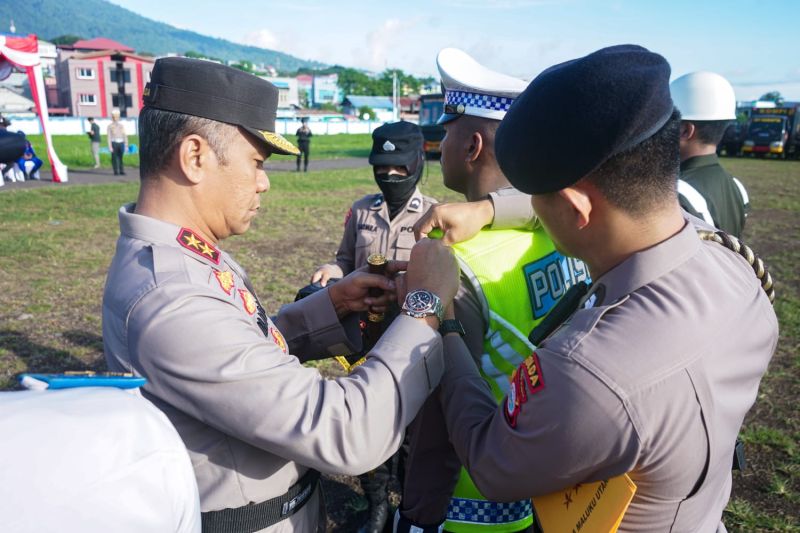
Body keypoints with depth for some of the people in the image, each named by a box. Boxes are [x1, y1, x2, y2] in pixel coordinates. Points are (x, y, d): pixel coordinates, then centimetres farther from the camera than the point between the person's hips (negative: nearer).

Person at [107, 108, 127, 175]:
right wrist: (110, 147, -10)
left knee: (120, 158, 4)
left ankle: (121, 171, 7)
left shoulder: (121, 125, 12)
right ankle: (116, 172, 4)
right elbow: (109, 137, -2)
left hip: (121, 143, 2)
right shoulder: (110, 126, 3)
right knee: (114, 158, 0)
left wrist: (126, 145, 5)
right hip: (114, 143, -2)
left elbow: (125, 135, 11)